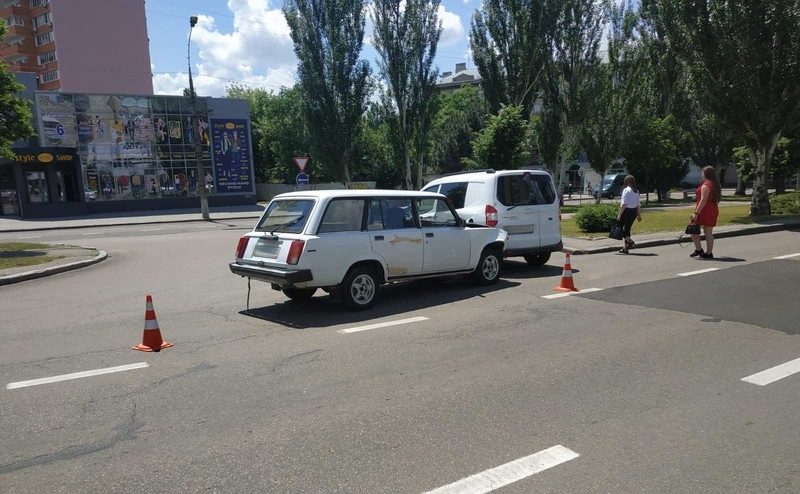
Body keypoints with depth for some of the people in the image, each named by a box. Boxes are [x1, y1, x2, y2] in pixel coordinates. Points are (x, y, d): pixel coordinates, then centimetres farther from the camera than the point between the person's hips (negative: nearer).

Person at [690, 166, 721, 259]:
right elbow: (717, 200, 18)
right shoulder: (716, 185, 13)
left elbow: (703, 201, -20)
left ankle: (699, 250, 2)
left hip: (704, 211, -9)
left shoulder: (705, 185, -15)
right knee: (709, 233, 9)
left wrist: (696, 213, -21)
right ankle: (709, 253, 10)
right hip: (713, 211, 9)